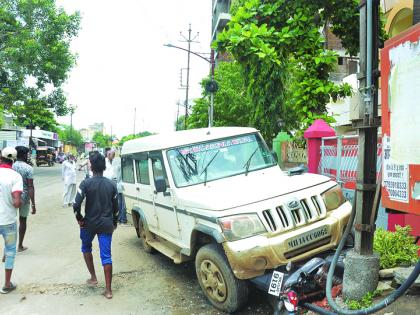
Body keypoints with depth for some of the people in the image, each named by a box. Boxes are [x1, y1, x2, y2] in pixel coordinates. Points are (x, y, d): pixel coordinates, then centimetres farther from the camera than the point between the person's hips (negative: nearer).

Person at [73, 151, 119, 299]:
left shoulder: (86, 183, -11)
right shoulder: (111, 184, -1)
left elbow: (76, 204, -19)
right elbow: (116, 207, 5)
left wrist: (79, 218, -2)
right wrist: (114, 223, 18)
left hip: (89, 223, -1)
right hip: (106, 224, 2)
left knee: (86, 248, 27)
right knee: (106, 256, 4)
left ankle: (93, 277, 29)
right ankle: (108, 290, 7)